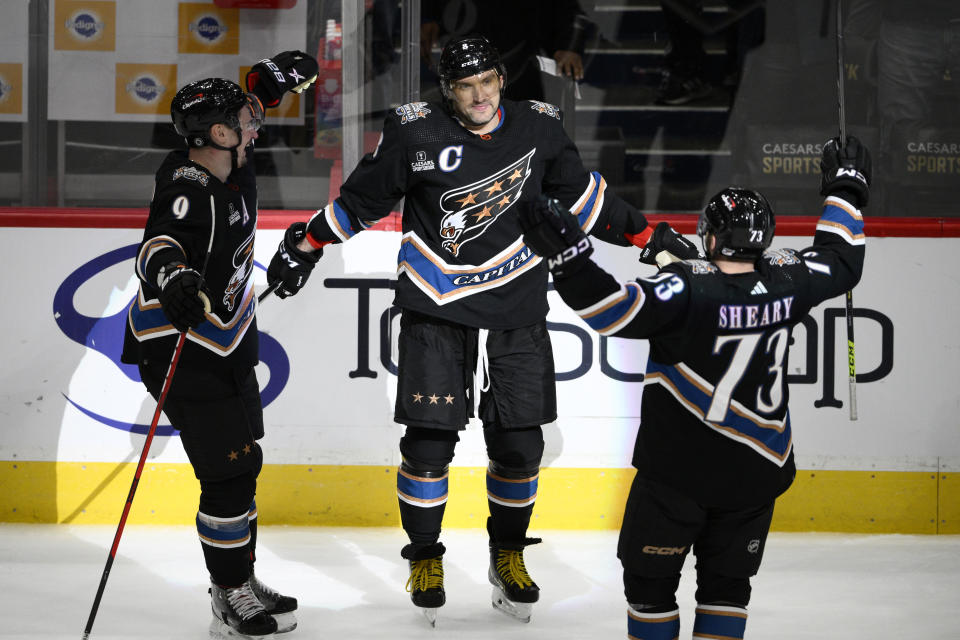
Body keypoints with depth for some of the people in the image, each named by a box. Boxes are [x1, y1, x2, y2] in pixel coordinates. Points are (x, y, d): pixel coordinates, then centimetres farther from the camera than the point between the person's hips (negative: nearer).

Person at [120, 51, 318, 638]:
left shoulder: (232, 168, 2)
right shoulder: (188, 188, -24)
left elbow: (242, 110, 23)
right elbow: (160, 243, -43)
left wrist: (269, 83, 8)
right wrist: (173, 276, -62)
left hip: (229, 344, 10)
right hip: (183, 347, -10)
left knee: (242, 462, 17)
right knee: (229, 468, -10)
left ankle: (240, 583, 31)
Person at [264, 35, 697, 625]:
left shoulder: (539, 128, -1)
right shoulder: (413, 133, -8)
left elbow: (581, 193, 14)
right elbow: (362, 198, 5)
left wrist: (645, 234, 14)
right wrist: (306, 244, 9)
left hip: (516, 311, 2)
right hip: (436, 310, -2)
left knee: (519, 443, 2)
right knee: (429, 439, -4)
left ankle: (508, 555, 23)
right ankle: (425, 558, 16)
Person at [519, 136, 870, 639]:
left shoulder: (688, 290, -22)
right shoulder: (786, 281, -5)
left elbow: (615, 309, -34)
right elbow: (841, 262, 14)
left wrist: (568, 257, -37)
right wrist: (846, 192, 27)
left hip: (677, 470, -5)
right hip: (754, 470, 5)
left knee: (650, 578, 10)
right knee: (727, 581, 16)